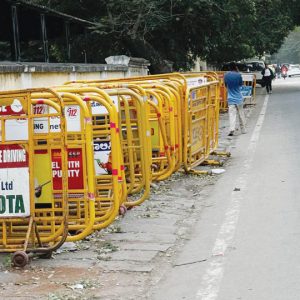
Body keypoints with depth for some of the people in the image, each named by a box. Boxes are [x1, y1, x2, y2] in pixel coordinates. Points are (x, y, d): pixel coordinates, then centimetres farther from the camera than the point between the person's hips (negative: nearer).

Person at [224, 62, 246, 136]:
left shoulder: (226, 75, -2)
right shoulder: (238, 75, -8)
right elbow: (241, 84, 8)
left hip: (231, 99, 0)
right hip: (238, 98, 0)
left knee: (232, 115, -7)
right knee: (241, 114, 13)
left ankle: (232, 129, -24)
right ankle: (243, 129, 23)